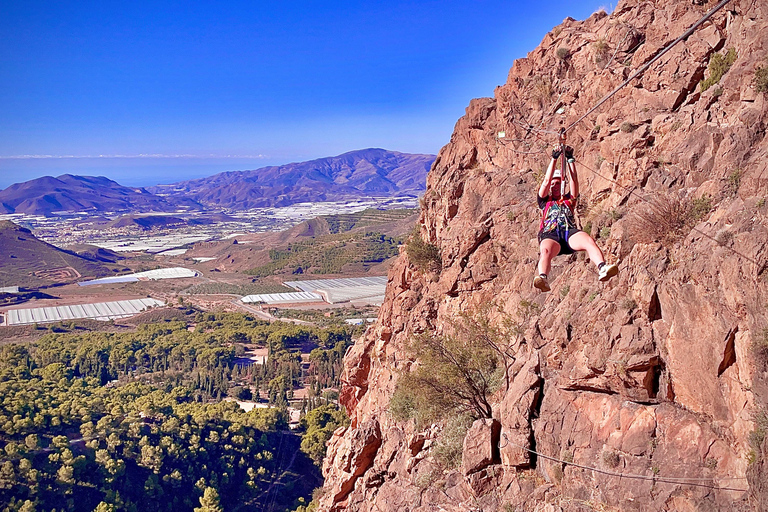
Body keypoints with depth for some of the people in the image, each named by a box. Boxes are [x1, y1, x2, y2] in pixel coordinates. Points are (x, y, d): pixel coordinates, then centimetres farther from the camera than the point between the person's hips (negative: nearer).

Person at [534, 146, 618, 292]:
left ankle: (602, 269, -55)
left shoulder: (569, 200, 34)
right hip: (550, 234, -2)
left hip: (570, 232, 2)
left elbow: (574, 179, 24)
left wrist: (570, 159, 18)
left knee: (588, 240, -33)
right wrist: (554, 158, 16)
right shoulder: (545, 202, 30)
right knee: (545, 251, -37)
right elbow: (546, 181, 19)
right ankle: (542, 278, -64)